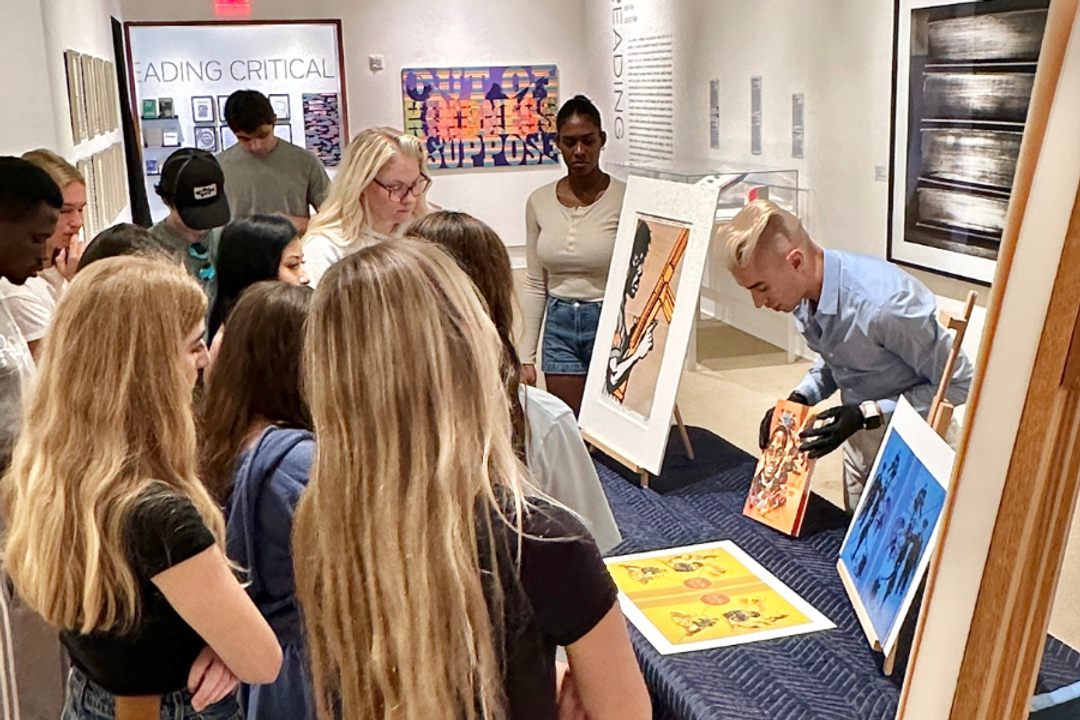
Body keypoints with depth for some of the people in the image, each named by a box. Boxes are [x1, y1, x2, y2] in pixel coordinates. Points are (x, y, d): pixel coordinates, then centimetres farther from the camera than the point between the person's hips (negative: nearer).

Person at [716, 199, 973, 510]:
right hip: (862, 435, 7)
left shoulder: (883, 305, -34)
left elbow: (959, 385, -24)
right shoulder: (802, 296, -10)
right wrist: (800, 398, -7)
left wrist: (868, 413, -28)